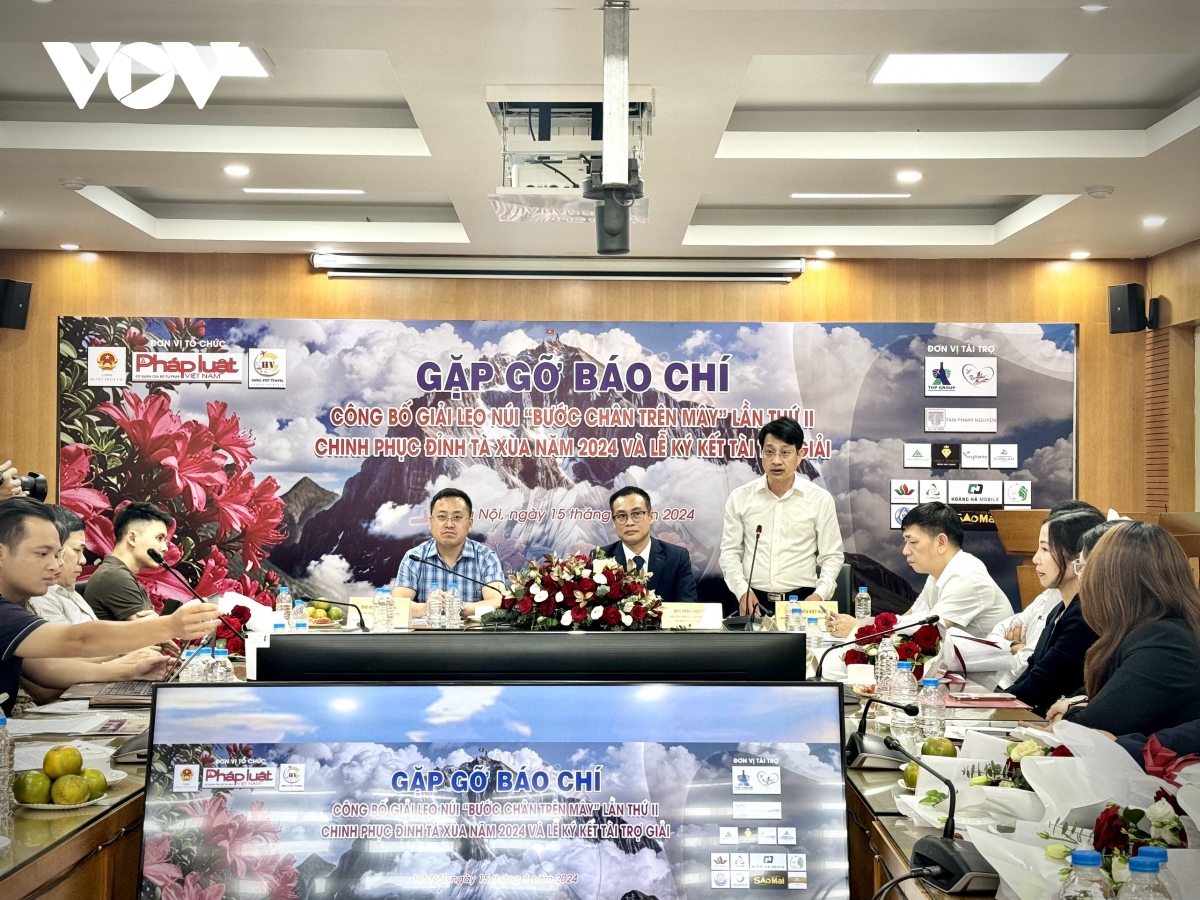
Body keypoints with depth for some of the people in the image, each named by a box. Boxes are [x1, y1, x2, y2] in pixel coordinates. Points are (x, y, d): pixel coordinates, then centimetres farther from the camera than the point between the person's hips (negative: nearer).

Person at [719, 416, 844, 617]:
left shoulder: (821, 499, 3)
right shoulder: (740, 497, 5)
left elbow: (831, 556, 7)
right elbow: (730, 551, 9)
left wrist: (820, 594, -7)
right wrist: (742, 590, -6)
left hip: (802, 601, 0)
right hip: (754, 602, 0)